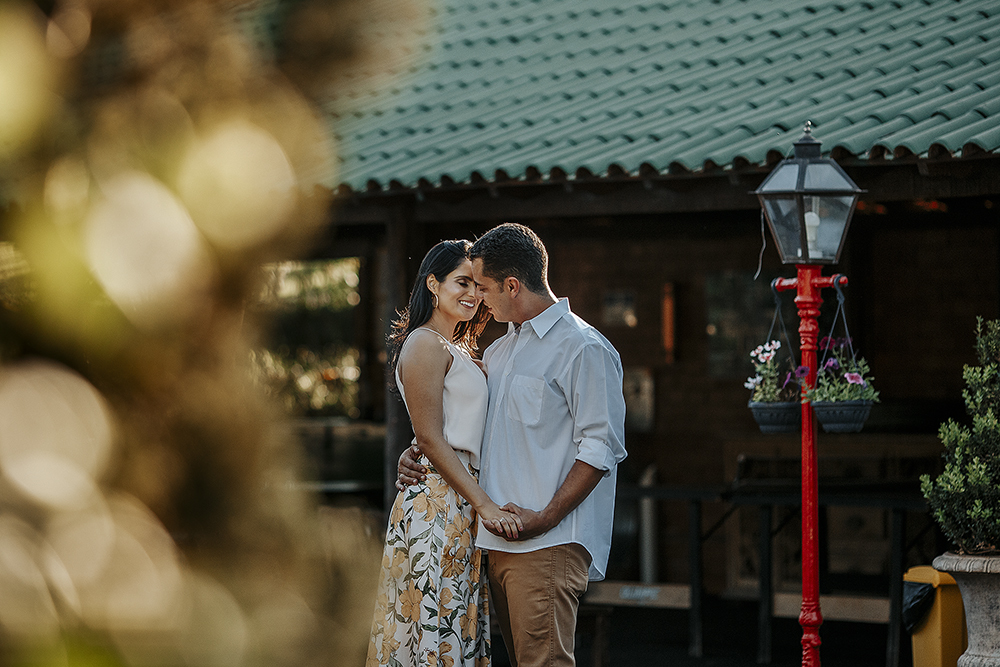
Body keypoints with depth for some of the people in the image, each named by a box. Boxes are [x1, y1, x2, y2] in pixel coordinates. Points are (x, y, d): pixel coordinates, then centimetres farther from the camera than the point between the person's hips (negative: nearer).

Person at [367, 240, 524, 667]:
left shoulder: (456, 350, 21)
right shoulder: (425, 344, -8)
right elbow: (430, 439, -14)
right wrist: (485, 505, -17)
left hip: (462, 500, 9)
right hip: (436, 500, -9)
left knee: (458, 631, 7)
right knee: (432, 632, -9)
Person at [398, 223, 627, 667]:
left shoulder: (584, 348, -6)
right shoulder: (498, 351, 22)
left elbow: (601, 448, -12)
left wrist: (545, 518, -18)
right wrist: (415, 454, 12)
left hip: (548, 546, -8)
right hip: (499, 542, 8)